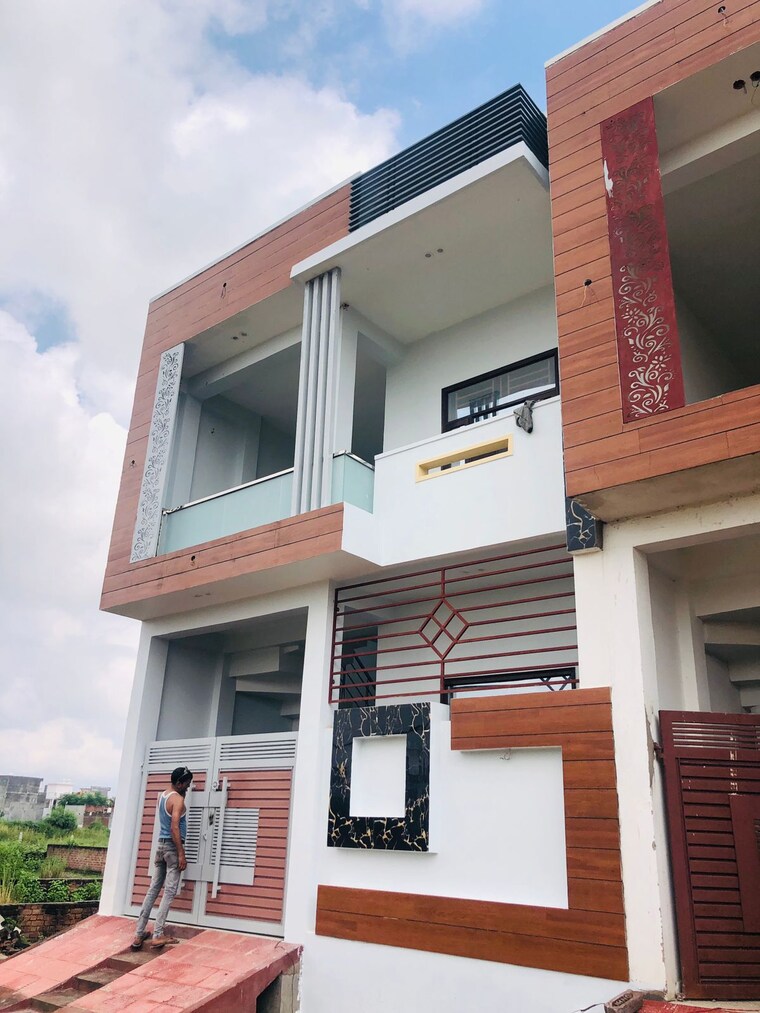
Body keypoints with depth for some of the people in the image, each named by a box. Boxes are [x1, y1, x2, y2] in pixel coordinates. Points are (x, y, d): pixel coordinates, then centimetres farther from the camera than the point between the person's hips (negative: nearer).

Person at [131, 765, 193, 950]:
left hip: (161, 845, 8)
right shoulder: (178, 799, -14)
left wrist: (183, 792, 36)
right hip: (172, 846, -8)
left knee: (153, 890, 10)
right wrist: (181, 854, -21)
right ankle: (158, 936, -5)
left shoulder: (162, 795, 12)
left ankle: (139, 934, 11)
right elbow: (175, 828, -22)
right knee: (169, 893, -4)